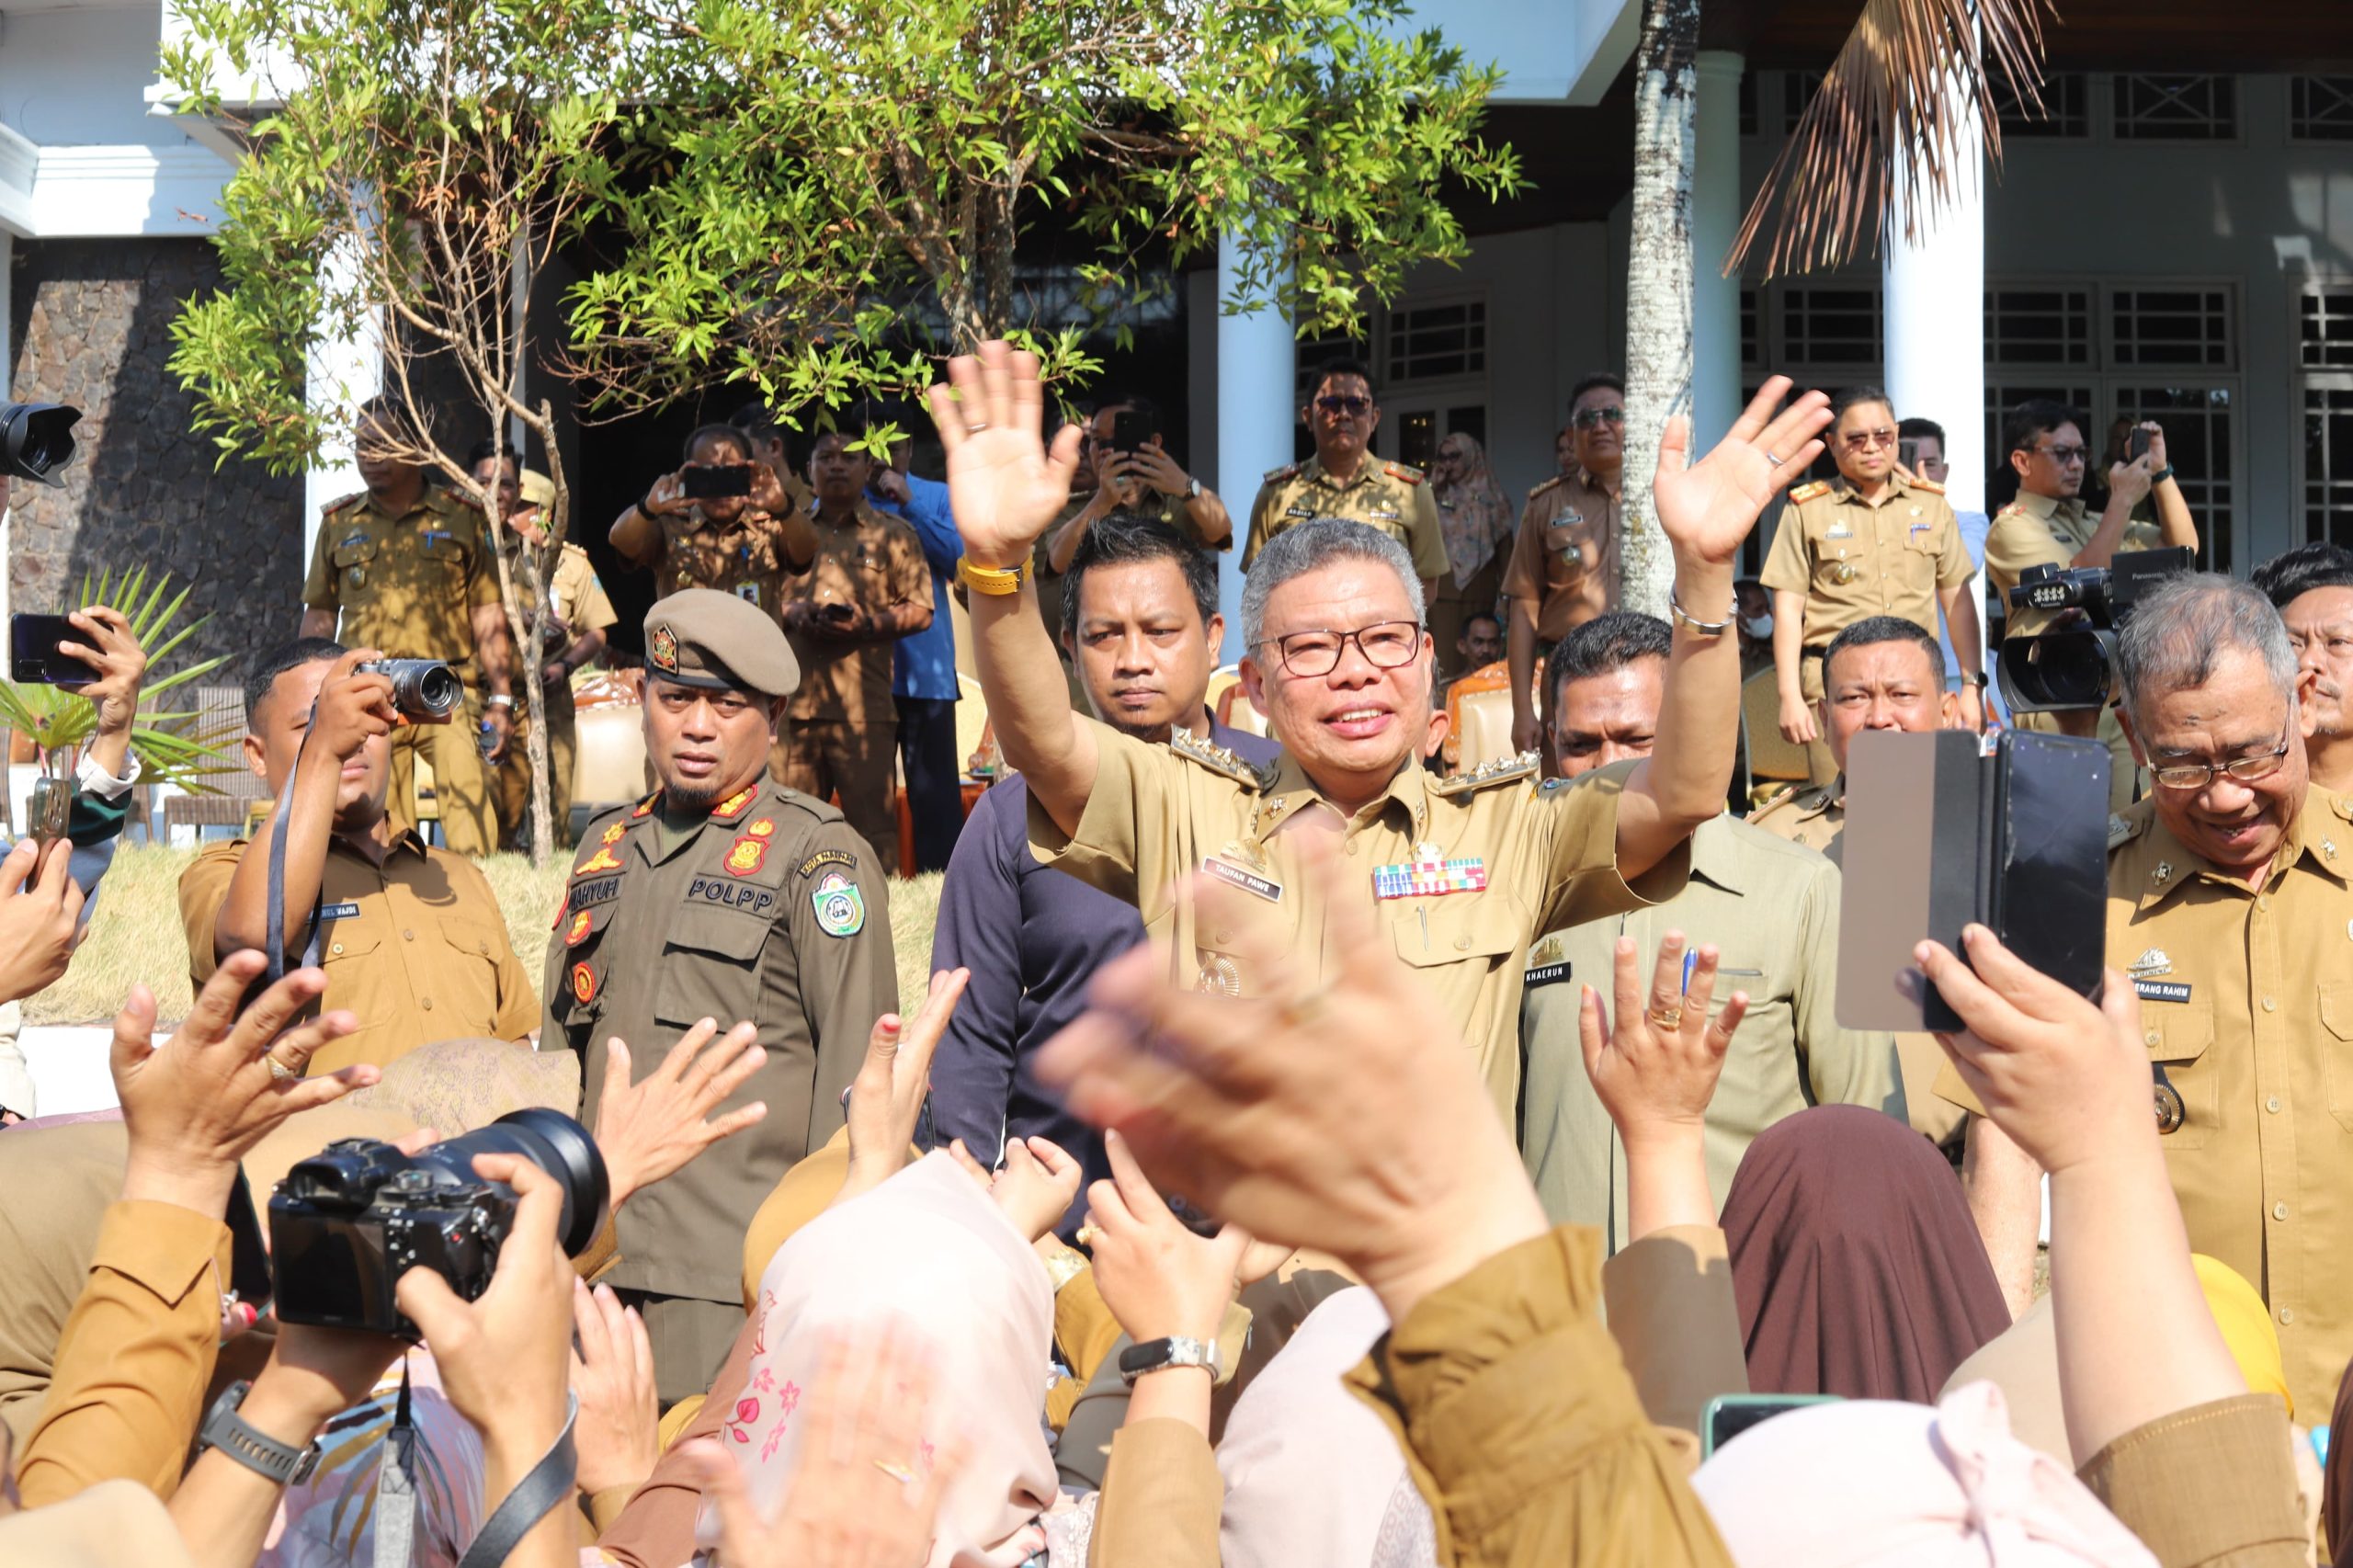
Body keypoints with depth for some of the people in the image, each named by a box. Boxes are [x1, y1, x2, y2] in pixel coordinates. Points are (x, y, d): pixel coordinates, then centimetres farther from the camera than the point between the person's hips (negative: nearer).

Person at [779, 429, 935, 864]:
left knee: (871, 815, -5)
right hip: (793, 699, 3)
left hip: (864, 706, -2)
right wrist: (791, 612, -4)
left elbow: (920, 610, 5)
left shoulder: (894, 535, 11)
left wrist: (868, 623, -12)